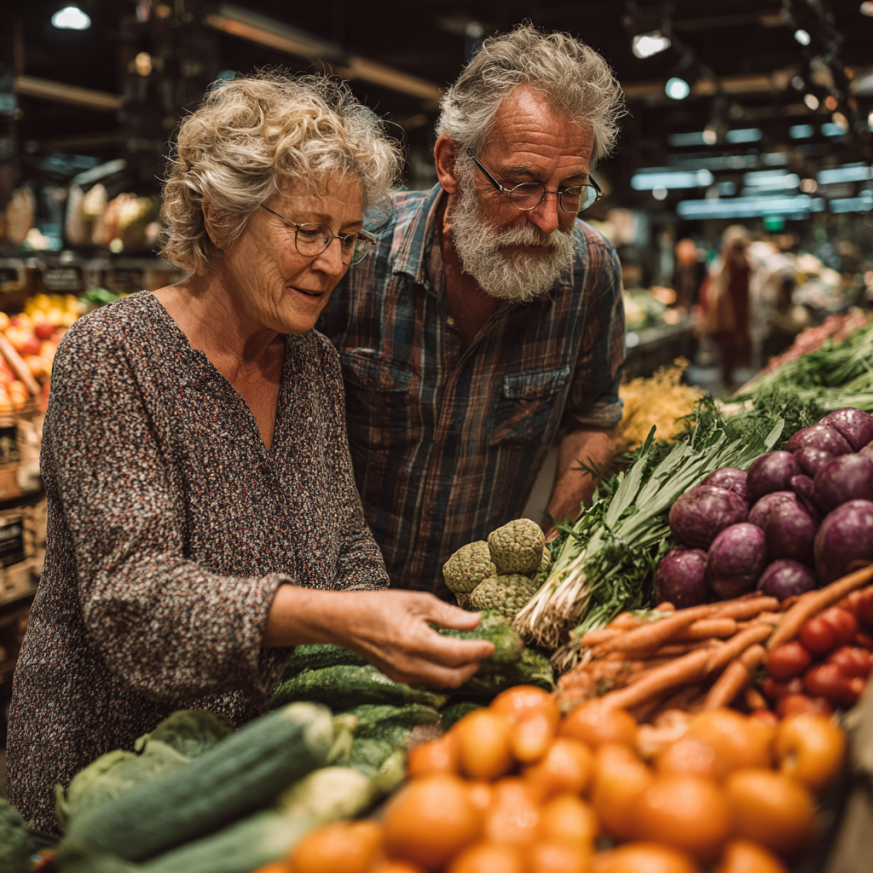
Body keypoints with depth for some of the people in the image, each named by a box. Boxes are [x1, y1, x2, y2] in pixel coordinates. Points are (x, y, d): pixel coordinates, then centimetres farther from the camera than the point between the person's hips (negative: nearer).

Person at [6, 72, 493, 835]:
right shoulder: (112, 358, -17)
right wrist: (337, 619, -39)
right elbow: (131, 592, -26)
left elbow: (346, 545, 5)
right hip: (113, 766, -5)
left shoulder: (315, 364, 2)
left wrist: (381, 635, -16)